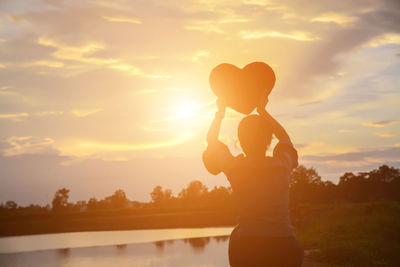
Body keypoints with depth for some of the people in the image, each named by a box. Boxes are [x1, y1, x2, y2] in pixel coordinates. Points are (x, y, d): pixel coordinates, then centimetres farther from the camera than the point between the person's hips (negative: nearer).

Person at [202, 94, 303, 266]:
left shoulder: (234, 167, -2)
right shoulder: (283, 165, 2)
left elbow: (211, 142, 20)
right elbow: (284, 137, 27)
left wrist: (220, 113, 34)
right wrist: (262, 110, 35)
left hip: (246, 249, -1)